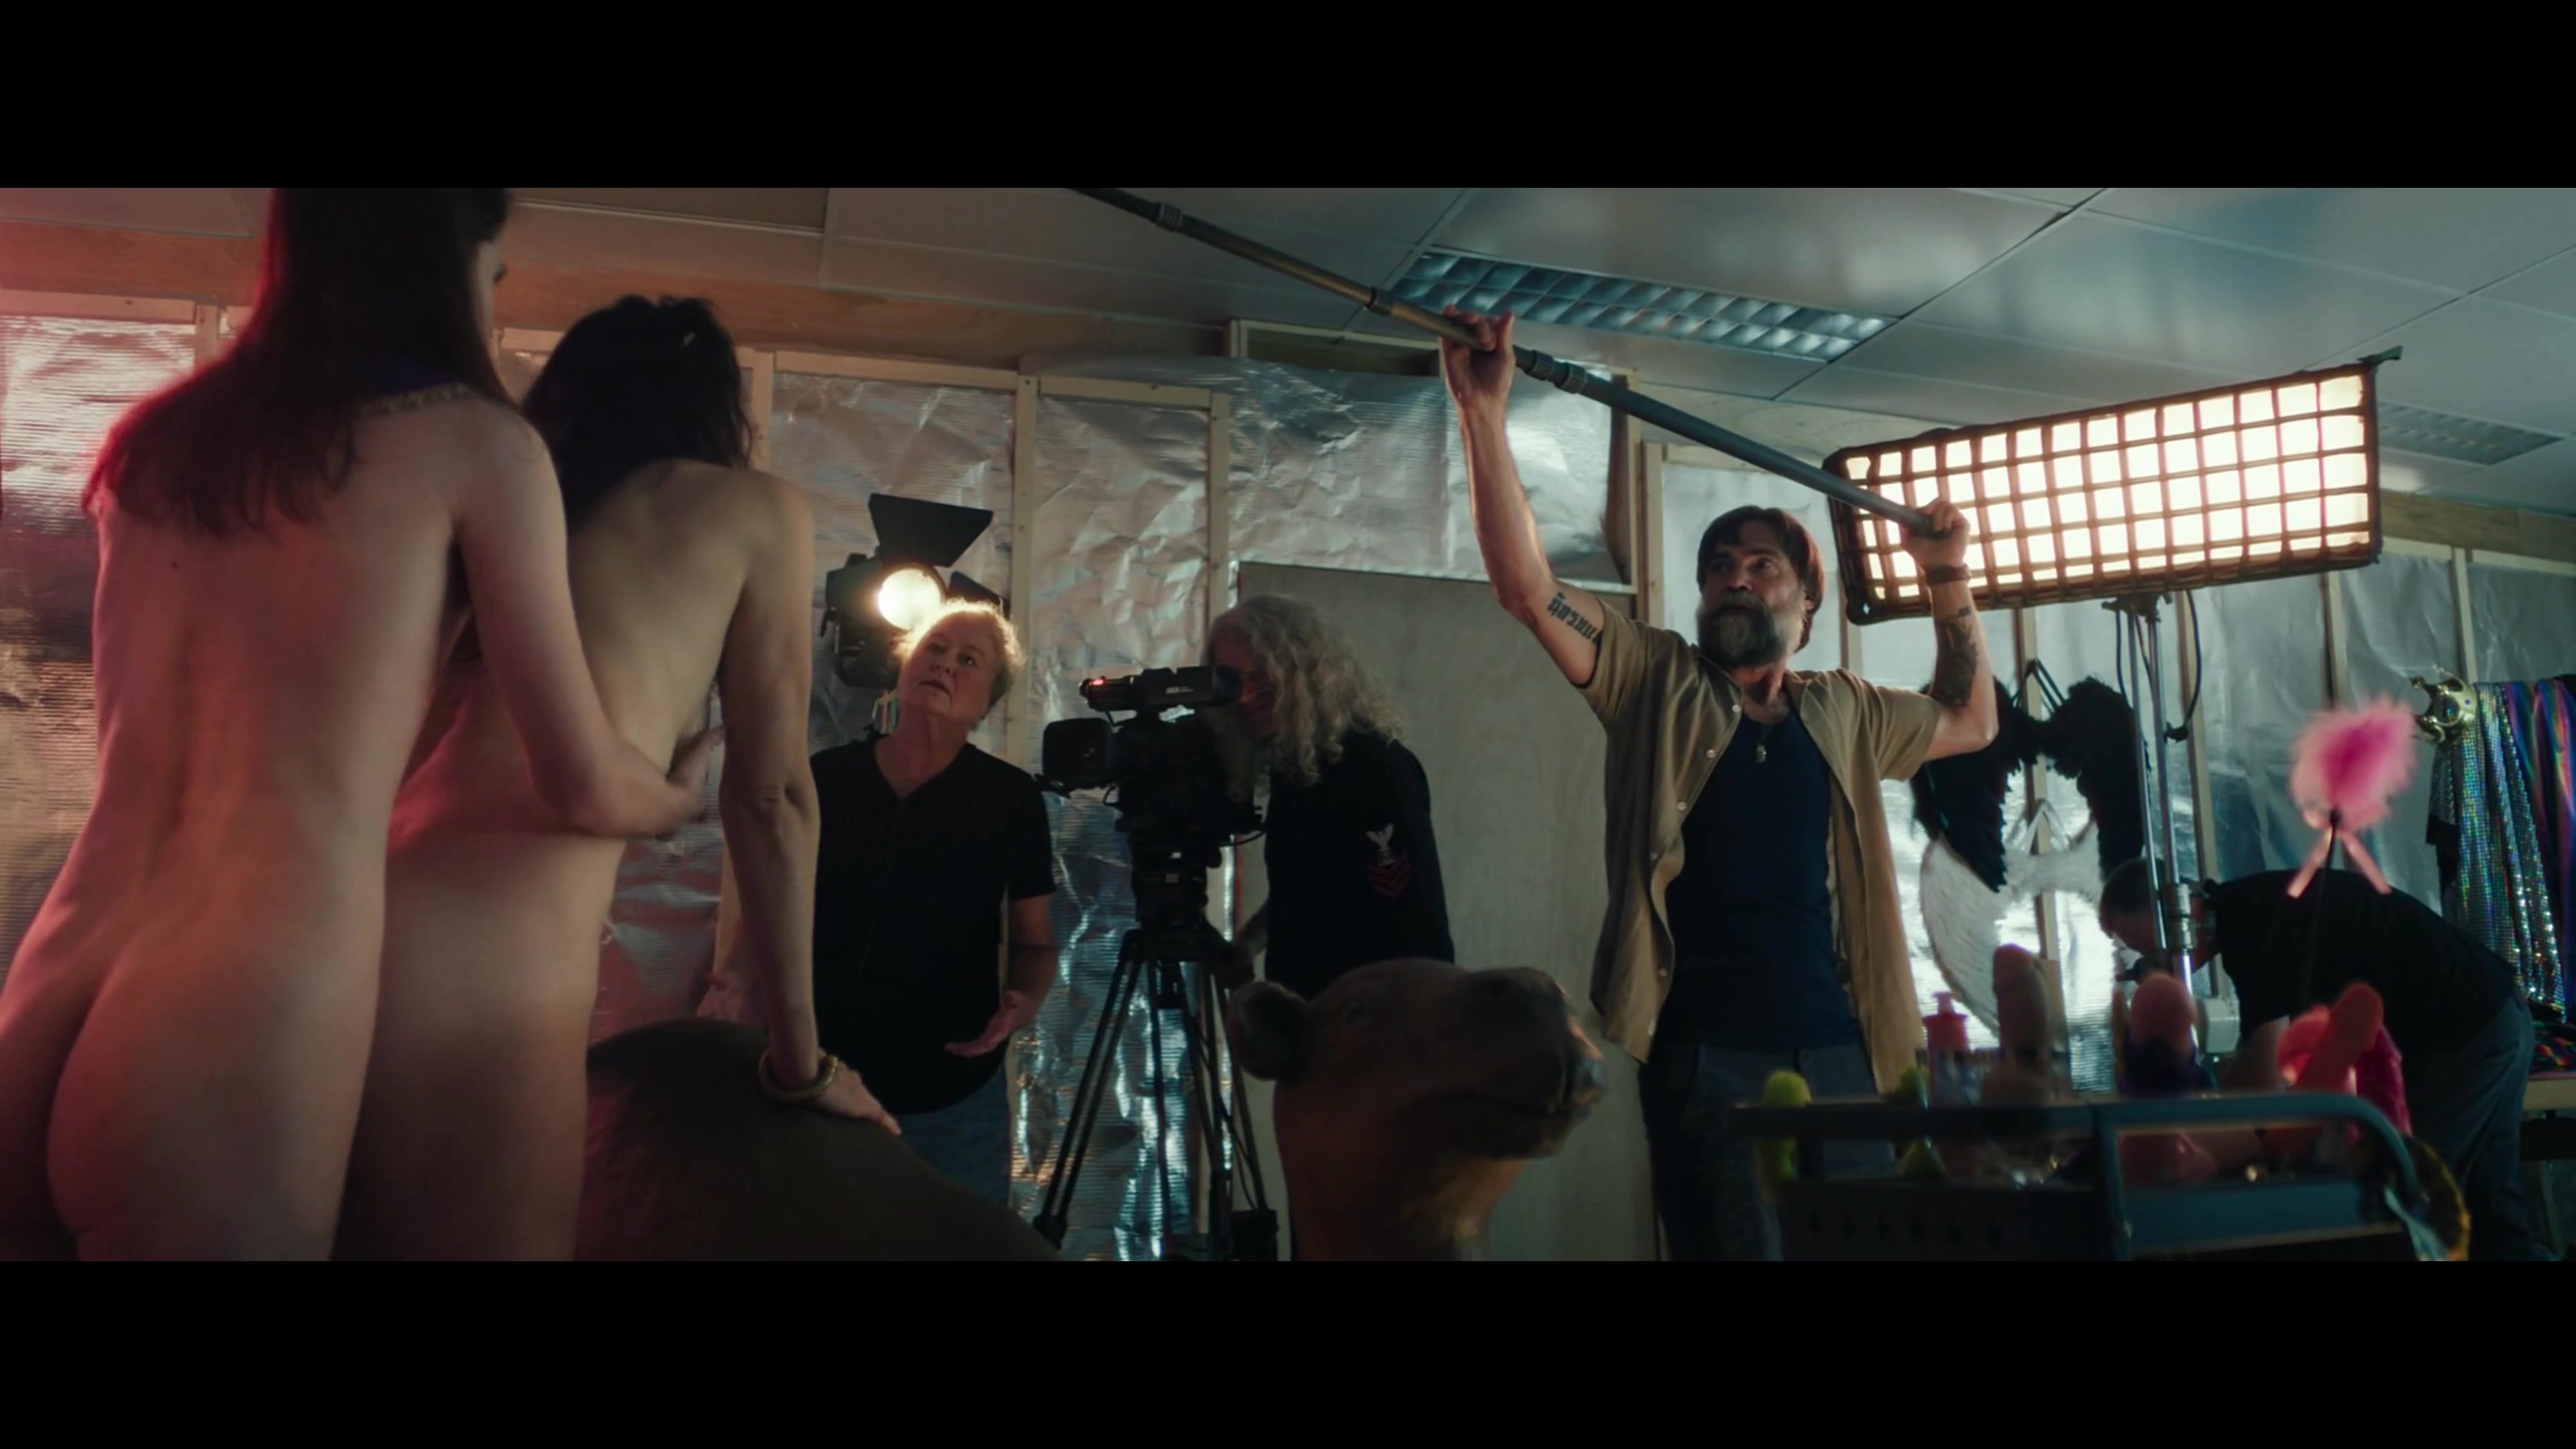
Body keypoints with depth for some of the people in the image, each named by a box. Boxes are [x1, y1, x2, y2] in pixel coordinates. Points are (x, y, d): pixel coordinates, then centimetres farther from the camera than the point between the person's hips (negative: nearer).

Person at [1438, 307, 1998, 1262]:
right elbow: (1525, 584, -8)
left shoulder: (1842, 713, 16)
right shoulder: (1656, 683, 4)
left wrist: (1948, 582, 21)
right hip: (1708, 1058, -4)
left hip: (1837, 1054, 4)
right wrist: (1483, 410, -16)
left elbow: (1970, 722, 31)